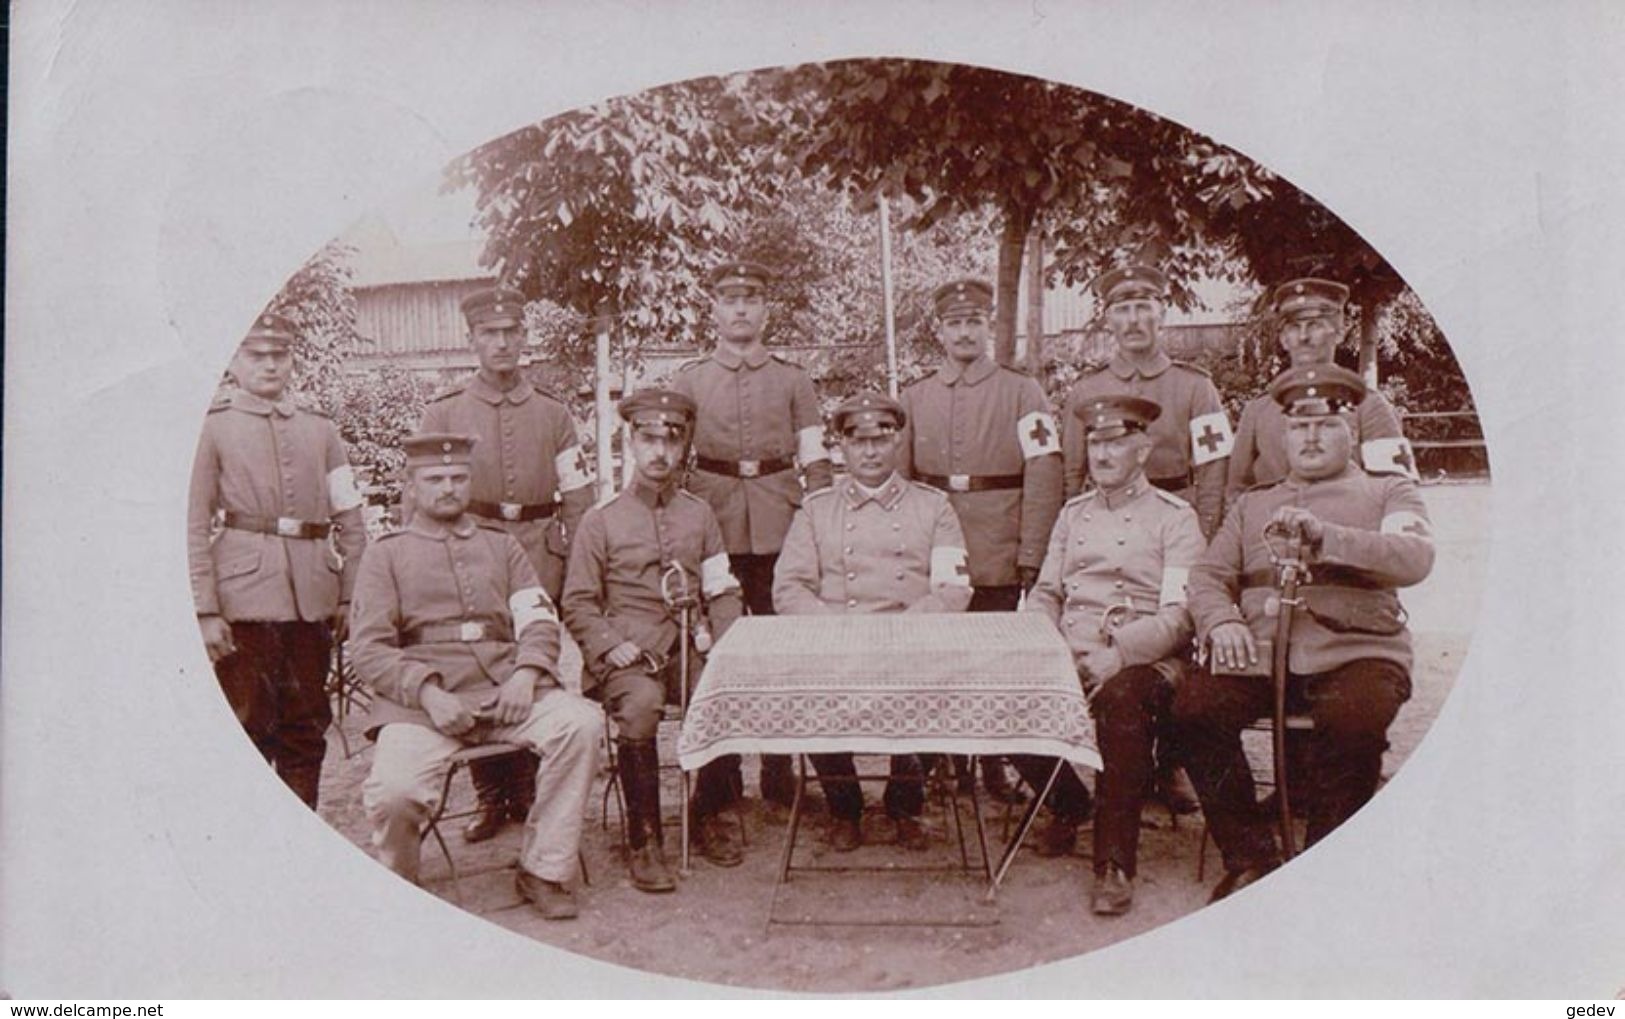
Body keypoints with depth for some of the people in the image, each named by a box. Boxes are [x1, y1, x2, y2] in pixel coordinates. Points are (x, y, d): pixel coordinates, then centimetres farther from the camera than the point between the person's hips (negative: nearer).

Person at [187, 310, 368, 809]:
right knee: (249, 725, 0)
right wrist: (205, 611, -9)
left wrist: (351, 596, 6)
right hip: (245, 595, -4)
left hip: (312, 598, 4)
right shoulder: (212, 429, 3)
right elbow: (194, 527, -2)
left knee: (307, 727, 9)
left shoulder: (320, 430, 14)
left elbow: (350, 520, 13)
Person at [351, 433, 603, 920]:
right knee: (395, 792, -29)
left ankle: (544, 870, -10)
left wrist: (525, 674, -10)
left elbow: (539, 621, 12)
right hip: (422, 697, -2)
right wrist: (427, 693, -15)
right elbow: (369, 649, 3)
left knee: (581, 722, -26)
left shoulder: (502, 544, 22)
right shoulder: (385, 554, 14)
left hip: (505, 688, 2)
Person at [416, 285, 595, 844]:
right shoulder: (442, 413, 6)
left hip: (539, 557, 1)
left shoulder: (552, 413, 10)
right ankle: (491, 800, 14)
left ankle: (528, 793, 17)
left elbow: (578, 499, 9)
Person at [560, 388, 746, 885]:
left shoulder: (700, 515, 16)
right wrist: (611, 644, -12)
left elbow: (723, 592, 16)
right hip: (628, 652, -2)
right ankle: (644, 840, -17)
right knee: (640, 705, -34)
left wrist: (720, 645, -2)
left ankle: (706, 815, 0)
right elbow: (578, 602, 5)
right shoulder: (601, 521, 7)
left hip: (690, 647, 3)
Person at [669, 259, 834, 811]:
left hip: (779, 528, 0)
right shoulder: (688, 380, 10)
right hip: (712, 524, 0)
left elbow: (816, 461, 8)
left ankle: (778, 772, 13)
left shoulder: (793, 379, 11)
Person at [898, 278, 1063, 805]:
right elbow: (898, 480, 11)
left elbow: (1043, 478, -5)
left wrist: (1031, 557, -10)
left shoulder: (1023, 393, 1)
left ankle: (995, 766, 19)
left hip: (999, 564, -2)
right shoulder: (914, 398, 10)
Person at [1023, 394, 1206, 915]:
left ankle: (1115, 865, -28)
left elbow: (1178, 614, -6)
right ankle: (1067, 803, 4)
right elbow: (1045, 593, 20)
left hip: (1146, 661, -4)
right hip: (1068, 658, 5)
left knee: (1120, 700, -38)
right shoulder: (1073, 513, 20)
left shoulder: (1175, 518, 4)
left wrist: (1119, 652, -23)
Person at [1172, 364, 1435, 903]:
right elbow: (1208, 574, 16)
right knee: (1194, 707, -24)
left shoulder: (1389, 491, 15)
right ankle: (1251, 857, -9)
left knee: (1353, 718, -34)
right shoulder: (1253, 502, 25)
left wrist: (1323, 535, -22)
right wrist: (1221, 621, -8)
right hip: (1258, 652, 3)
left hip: (1353, 651, -3)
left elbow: (1416, 557, -7)